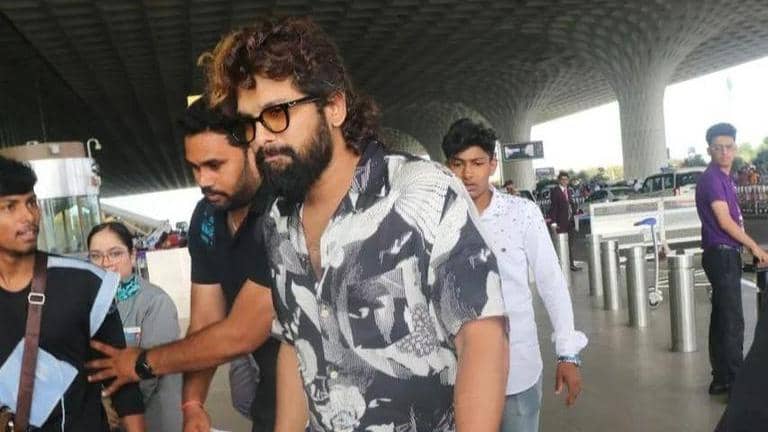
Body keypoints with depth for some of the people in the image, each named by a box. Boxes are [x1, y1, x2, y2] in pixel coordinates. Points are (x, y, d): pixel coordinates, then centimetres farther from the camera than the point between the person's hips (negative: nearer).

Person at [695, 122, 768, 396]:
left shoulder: (724, 178, 16)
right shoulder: (712, 178, -14)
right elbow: (725, 221, -18)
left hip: (725, 255, 10)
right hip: (722, 255, -10)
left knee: (722, 319, 13)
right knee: (732, 321, -7)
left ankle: (722, 378, 20)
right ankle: (735, 381, -1)